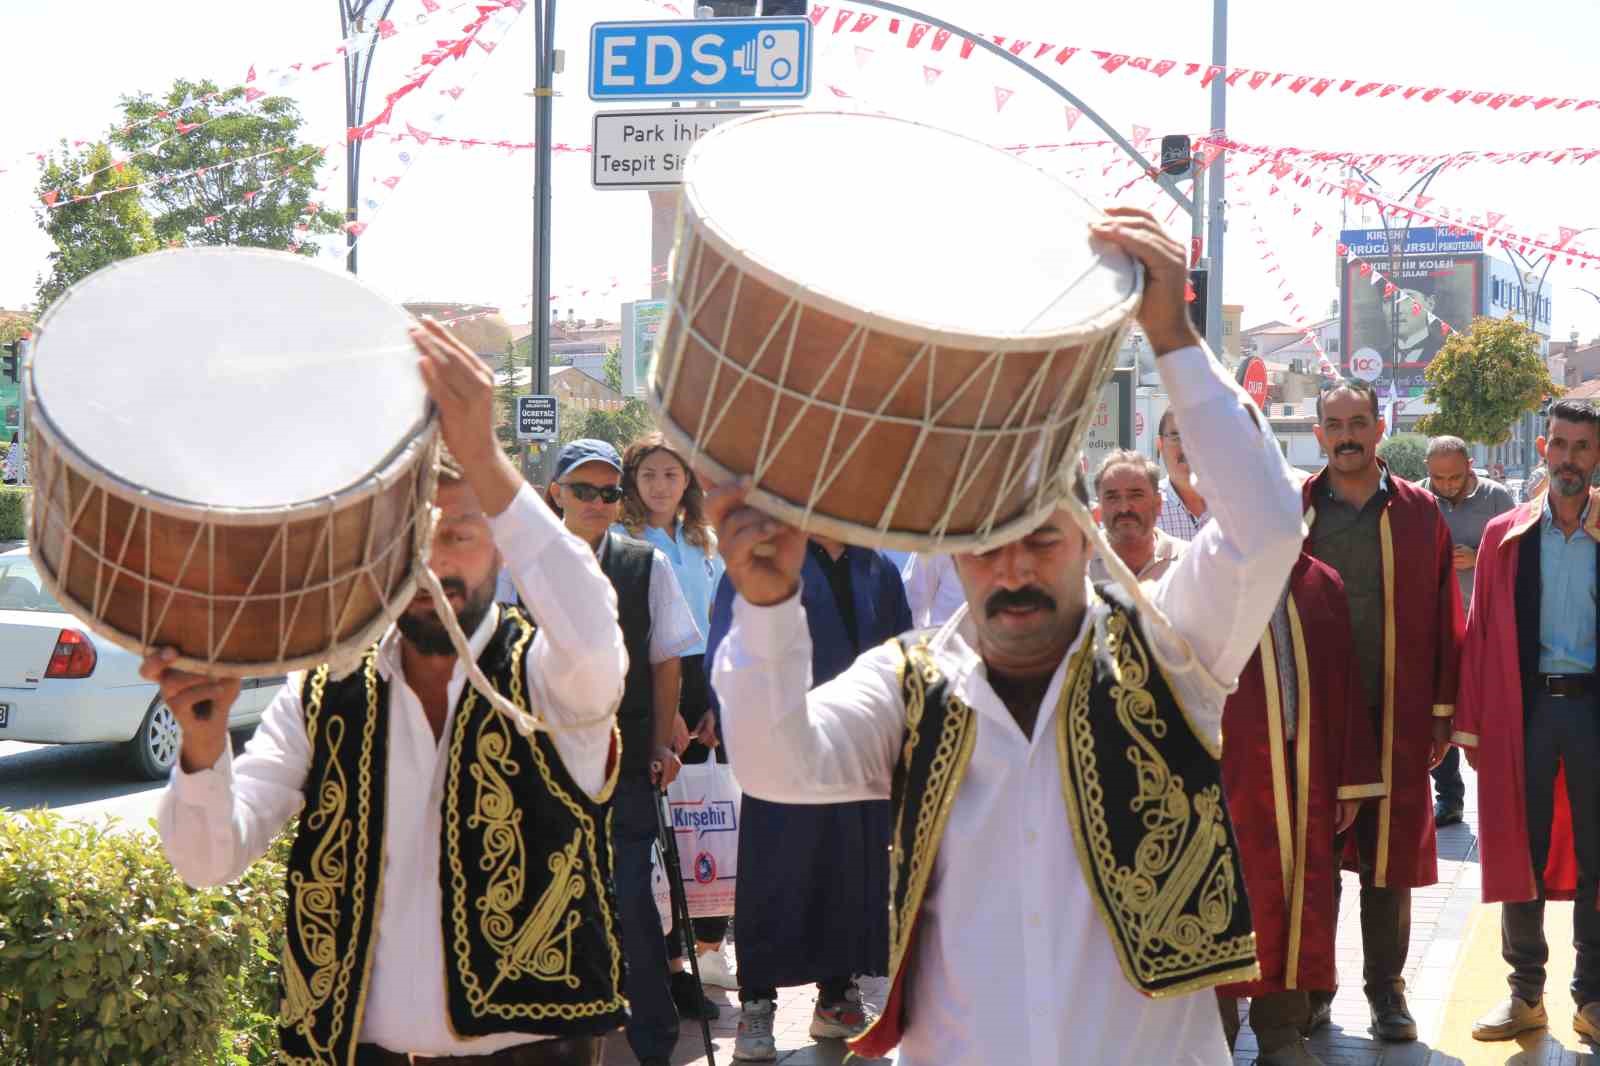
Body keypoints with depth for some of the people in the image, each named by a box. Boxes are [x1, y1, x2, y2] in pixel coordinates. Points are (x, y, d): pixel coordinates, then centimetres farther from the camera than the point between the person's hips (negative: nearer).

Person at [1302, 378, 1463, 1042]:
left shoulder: (1418, 512, 4)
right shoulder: (1293, 512, 4)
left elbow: (1443, 617, 4)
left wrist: (1442, 713, 1)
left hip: (1394, 714, 0)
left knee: (1389, 859, 5)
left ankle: (1385, 988, 16)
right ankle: (1312, 986, 17)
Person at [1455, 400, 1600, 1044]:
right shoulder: (1505, 536, 4)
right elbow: (1481, 632, 4)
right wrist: (1471, 724, -1)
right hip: (1524, 706, 1)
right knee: (1520, 852, 6)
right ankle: (1526, 993, 17)